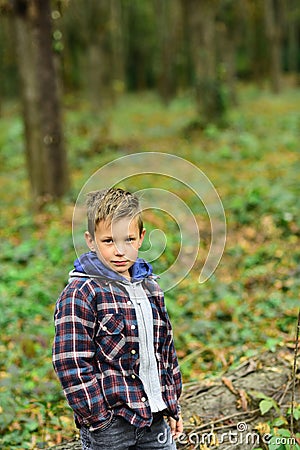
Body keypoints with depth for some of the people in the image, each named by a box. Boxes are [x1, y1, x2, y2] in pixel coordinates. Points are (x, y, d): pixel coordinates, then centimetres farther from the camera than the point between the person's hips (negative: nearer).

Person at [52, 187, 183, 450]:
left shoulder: (149, 287, 8)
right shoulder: (79, 295, -13)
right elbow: (72, 364, -15)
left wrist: (172, 407, 15)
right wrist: (97, 417, -16)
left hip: (155, 418, 6)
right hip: (109, 427, -6)